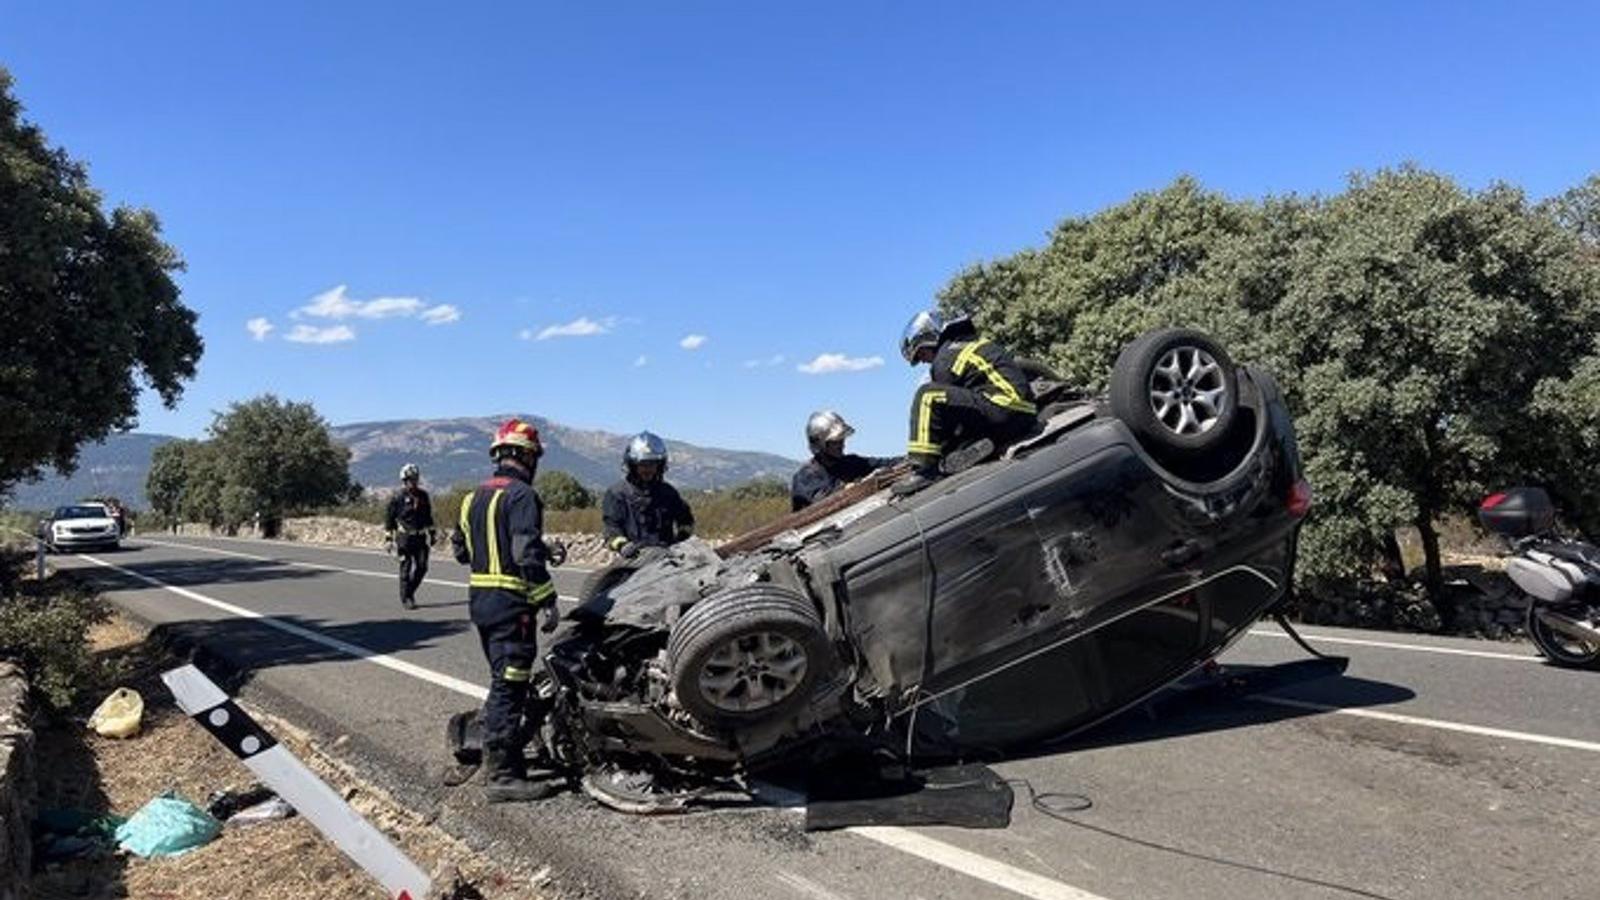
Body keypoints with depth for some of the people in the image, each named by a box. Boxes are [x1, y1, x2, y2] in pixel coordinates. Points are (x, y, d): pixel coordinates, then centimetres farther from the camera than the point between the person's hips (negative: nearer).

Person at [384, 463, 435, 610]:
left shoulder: (423, 495, 9)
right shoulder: (398, 497, -5)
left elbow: (428, 516, 19)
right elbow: (389, 518, -2)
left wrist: (431, 533, 16)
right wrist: (388, 538, -4)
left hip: (421, 537, 4)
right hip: (404, 538, -4)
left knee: (422, 567, 1)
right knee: (406, 568, -1)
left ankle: (410, 591, 23)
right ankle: (406, 598, 9)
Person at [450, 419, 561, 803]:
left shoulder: (474, 497, 14)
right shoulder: (521, 495, -13)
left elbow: (460, 549, 19)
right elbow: (528, 554, -21)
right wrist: (547, 601, -18)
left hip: (479, 598, 9)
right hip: (510, 602, -9)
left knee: (504, 681, 19)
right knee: (510, 685, -7)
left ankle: (501, 753, 29)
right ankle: (503, 776, -5)